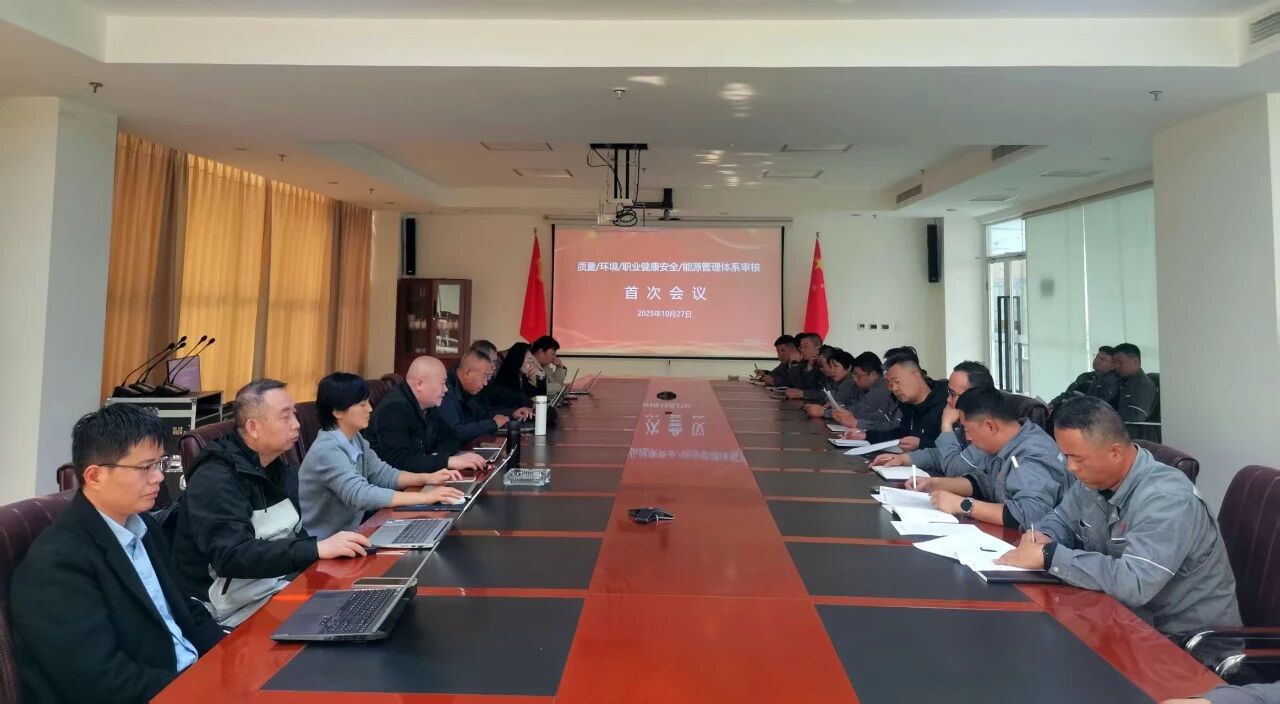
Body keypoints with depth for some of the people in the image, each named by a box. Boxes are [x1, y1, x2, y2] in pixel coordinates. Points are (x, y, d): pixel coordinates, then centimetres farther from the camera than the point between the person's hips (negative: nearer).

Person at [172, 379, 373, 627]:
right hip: (236, 608, -7)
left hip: (281, 585, 8)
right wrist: (317, 549, -33)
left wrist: (329, 550, -9)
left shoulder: (281, 469, 8)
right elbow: (231, 556, -28)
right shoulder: (215, 480, -17)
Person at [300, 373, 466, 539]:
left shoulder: (355, 439, 4)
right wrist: (425, 497, -32)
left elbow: (383, 474, 9)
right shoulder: (327, 450, -22)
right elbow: (359, 494, -31)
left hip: (348, 532, 7)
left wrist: (427, 478, -8)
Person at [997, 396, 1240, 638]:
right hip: (1134, 617, 7)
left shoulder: (1166, 499, -27)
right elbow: (1062, 519, 14)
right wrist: (1043, 537, -9)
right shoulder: (1093, 480, -3)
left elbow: (1134, 583, -37)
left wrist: (1049, 556, -32)